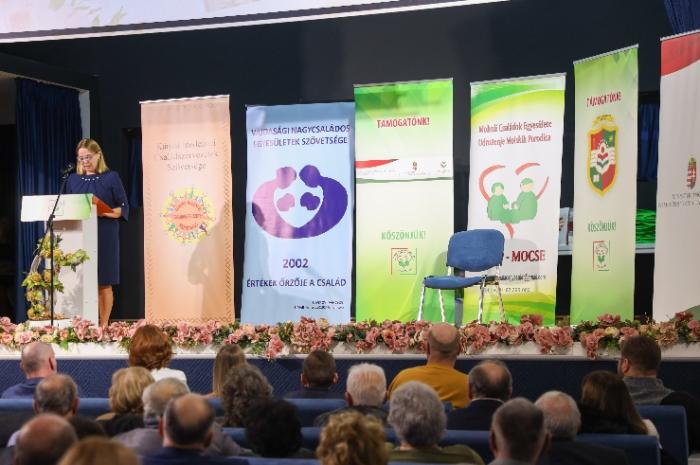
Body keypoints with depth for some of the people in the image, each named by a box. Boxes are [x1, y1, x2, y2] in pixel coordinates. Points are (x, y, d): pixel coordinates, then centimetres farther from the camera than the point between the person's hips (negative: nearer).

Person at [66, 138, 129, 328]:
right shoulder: (73, 179, 13)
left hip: (104, 237, -3)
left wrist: (104, 213, -19)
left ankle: (104, 324, 3)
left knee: (104, 282, -2)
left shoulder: (111, 177, 1)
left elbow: (123, 208, -2)